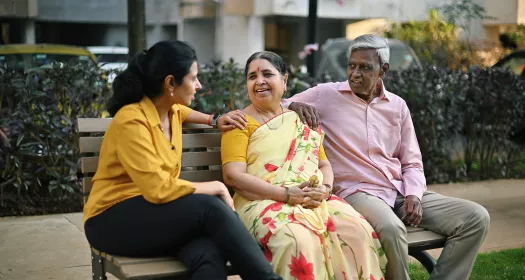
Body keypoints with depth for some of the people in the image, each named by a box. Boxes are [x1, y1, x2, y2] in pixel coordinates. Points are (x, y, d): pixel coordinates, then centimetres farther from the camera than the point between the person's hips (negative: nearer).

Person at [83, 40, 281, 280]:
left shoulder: (171, 111, 8)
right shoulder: (132, 121, -18)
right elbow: (159, 189, -24)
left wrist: (214, 120, 24)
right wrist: (216, 188, -14)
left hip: (155, 210, 7)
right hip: (114, 220, -7)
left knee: (209, 254, -31)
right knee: (210, 207, -31)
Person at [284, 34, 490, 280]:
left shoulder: (397, 106, 14)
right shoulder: (326, 95, 3)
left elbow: (412, 163, 16)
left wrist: (414, 195, -4)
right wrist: (294, 105, -17)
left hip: (401, 192, 6)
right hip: (357, 191, -5)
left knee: (476, 217, -10)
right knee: (392, 229, -39)